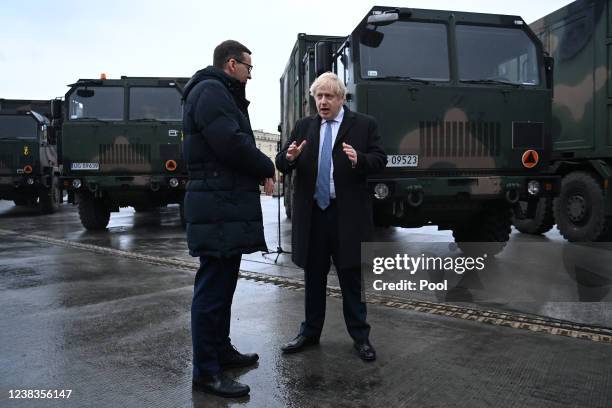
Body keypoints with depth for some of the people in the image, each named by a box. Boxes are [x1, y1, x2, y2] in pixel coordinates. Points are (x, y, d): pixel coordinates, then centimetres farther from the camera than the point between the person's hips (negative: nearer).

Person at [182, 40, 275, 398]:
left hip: (227, 205, 11)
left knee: (223, 284, 17)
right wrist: (267, 167, -6)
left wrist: (259, 171, 3)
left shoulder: (222, 94, 23)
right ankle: (206, 370, 6)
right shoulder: (210, 91, -10)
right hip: (218, 207, -11)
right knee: (213, 287, -4)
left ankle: (221, 350, 30)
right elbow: (231, 143, -21)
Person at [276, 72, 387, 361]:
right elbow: (282, 165, 6)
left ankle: (360, 336, 17)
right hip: (311, 213, 3)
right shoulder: (303, 127, 11)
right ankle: (310, 332, 26)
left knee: (351, 276, 5)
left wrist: (359, 160, -24)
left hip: (347, 213, -3)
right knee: (313, 276, 13)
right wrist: (289, 158, -17)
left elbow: (380, 160, -3)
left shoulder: (364, 125, 3)